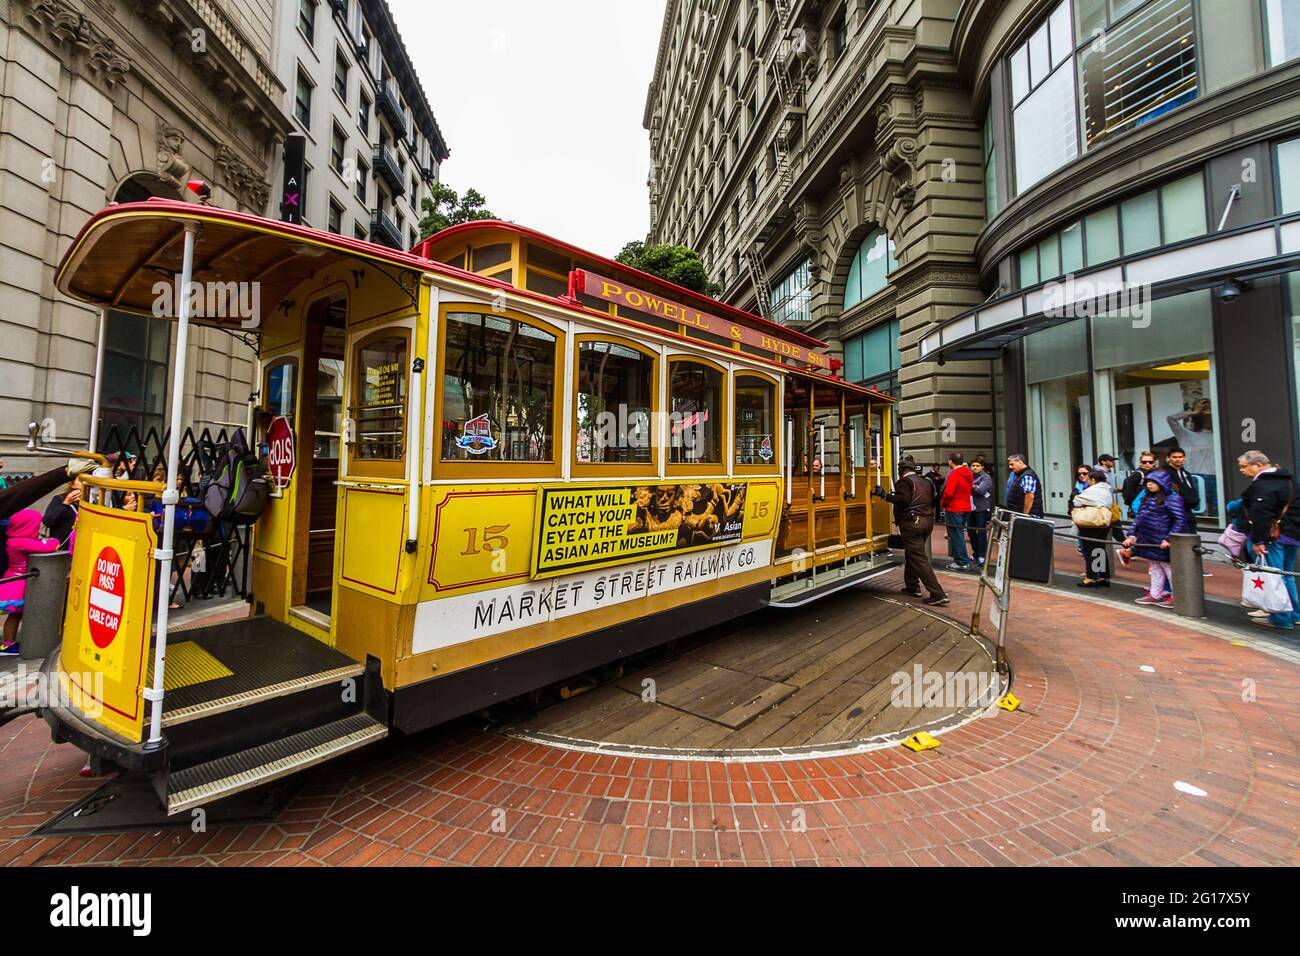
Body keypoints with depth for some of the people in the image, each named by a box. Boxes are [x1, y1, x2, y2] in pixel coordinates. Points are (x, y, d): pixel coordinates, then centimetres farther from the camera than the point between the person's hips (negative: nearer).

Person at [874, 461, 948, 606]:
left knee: (919, 559, -7)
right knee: (912, 554, 21)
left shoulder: (904, 481, -5)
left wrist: (884, 494, -15)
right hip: (928, 521, 8)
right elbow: (932, 502, 14)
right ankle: (912, 586, 26)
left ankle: (938, 595, -10)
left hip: (912, 522, -8)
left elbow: (902, 500, -18)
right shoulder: (926, 483, 18)